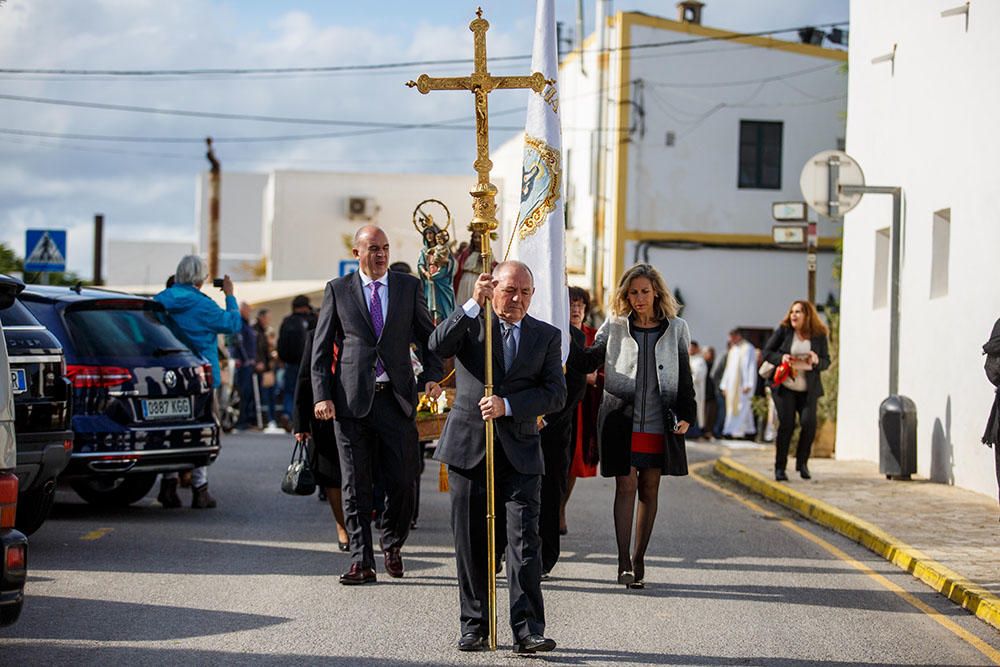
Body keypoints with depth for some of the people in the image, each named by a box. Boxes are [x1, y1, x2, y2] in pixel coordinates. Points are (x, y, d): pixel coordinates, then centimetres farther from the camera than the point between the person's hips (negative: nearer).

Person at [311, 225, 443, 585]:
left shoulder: (409, 286, 9)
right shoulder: (338, 290, 6)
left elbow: (428, 336, 13)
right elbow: (321, 348, 6)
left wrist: (434, 376, -4)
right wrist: (322, 395, -4)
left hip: (397, 397, 1)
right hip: (352, 399, -1)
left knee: (401, 482, -1)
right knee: (355, 486, 0)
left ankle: (391, 545, 25)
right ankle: (362, 561, 5)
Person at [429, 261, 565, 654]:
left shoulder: (547, 336, 9)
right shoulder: (470, 324, 7)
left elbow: (555, 394, 0)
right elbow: (438, 346, -14)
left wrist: (507, 406, -13)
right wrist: (474, 304, -20)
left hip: (520, 452, 0)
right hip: (468, 447, 0)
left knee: (525, 540, -10)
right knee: (470, 543, 5)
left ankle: (528, 631, -10)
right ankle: (474, 628, 14)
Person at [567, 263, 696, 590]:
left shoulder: (676, 329, 7)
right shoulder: (615, 327, 5)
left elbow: (685, 377, 9)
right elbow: (588, 361, 1)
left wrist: (686, 415, 1)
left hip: (659, 424, 1)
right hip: (622, 420, -1)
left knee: (649, 490, 7)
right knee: (626, 487, -7)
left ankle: (639, 560, 16)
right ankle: (624, 563, -8)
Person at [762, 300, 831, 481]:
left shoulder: (819, 335, 2)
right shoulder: (783, 331, 0)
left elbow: (826, 362, 7)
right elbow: (767, 352, 4)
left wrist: (816, 361, -16)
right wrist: (781, 358, -15)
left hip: (808, 390, 1)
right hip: (785, 387, -1)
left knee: (809, 422, -13)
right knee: (786, 424, -8)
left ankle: (802, 462, 10)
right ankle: (780, 467, 3)